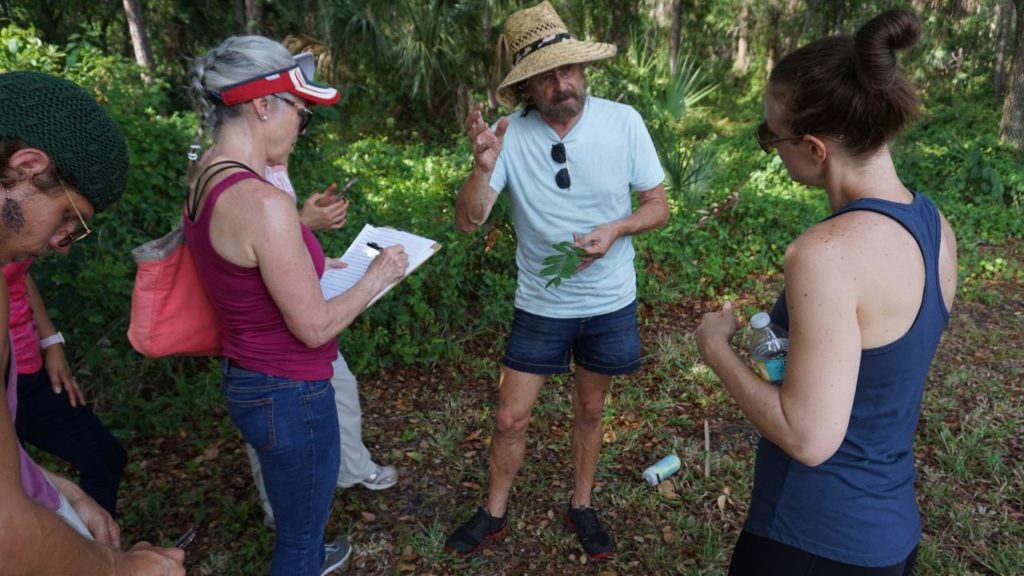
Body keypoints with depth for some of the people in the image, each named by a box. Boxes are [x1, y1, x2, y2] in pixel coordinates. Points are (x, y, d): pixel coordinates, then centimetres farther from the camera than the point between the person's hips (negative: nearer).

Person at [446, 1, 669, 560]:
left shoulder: (623, 121, -13)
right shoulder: (510, 134, -14)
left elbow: (658, 205, -4)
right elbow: (468, 220, -17)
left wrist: (615, 228, -24)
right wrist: (483, 165, -35)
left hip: (610, 303, 1)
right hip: (540, 305, 0)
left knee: (589, 410, 18)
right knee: (510, 418, 7)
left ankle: (581, 507, 41)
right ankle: (495, 512, 32)